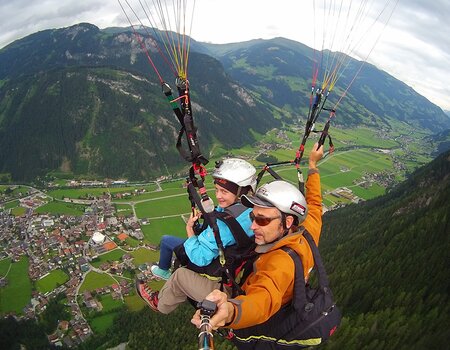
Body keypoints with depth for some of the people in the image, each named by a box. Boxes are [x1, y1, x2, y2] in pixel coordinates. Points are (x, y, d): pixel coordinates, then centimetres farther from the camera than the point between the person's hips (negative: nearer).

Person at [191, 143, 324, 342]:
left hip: (255, 326, -7)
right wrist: (312, 165, 10)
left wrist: (231, 312, -82)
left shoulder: (281, 263, -43)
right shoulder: (307, 234, -20)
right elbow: (313, 203, -1)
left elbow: (264, 301, -62)